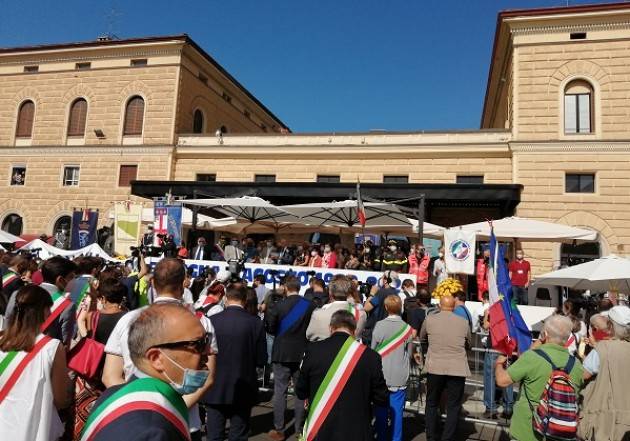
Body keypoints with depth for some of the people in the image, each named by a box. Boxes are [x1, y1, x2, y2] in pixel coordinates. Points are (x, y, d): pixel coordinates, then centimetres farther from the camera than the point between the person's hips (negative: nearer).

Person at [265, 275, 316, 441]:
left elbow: (270, 329, -5)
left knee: (280, 391, 6)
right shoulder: (310, 305, -7)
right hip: (302, 353, 2)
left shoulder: (278, 306, -13)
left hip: (282, 353, -2)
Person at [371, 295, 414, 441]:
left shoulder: (379, 325, -11)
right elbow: (409, 353, 4)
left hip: (382, 376, -1)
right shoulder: (407, 328, -6)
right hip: (400, 377, 1)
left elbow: (373, 350, -2)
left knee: (381, 411, 10)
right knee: (397, 411, 9)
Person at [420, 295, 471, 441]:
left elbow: (421, 338, 18)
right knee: (453, 407, 8)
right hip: (457, 369, 0)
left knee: (432, 404, 16)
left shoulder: (429, 319, 1)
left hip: (435, 368, 0)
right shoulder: (463, 323, 4)